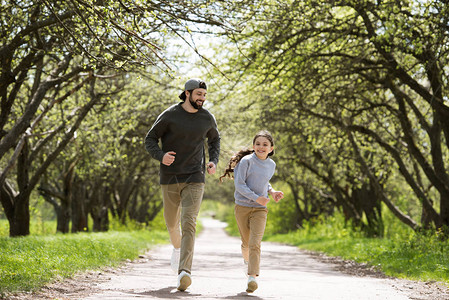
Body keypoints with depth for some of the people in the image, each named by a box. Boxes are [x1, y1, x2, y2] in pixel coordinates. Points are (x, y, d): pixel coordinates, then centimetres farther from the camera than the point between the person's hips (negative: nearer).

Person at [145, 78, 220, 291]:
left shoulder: (207, 118, 3)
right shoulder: (169, 115, -5)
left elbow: (214, 140, 23)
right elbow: (150, 140, -1)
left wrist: (214, 162, 5)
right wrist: (161, 156, -21)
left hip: (194, 179, 0)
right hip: (170, 178, 0)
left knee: (188, 223, -17)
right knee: (172, 222, 16)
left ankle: (184, 272, -26)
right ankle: (177, 247, 51)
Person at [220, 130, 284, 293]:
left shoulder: (271, 165, 7)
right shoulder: (246, 161, -9)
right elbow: (239, 184, -14)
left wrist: (272, 192, 6)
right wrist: (256, 198, -22)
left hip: (260, 209, 2)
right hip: (242, 207, -2)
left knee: (255, 243, -15)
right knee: (246, 243, 12)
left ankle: (252, 278, -21)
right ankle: (247, 260, 44)